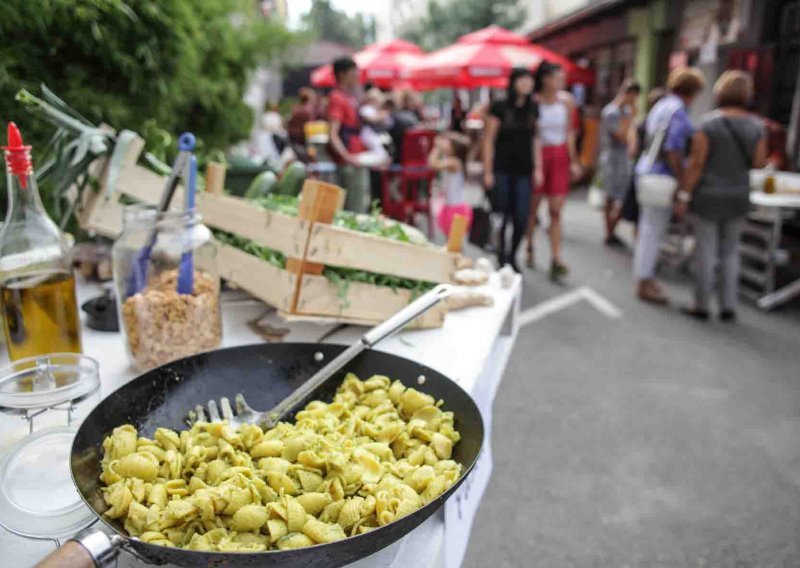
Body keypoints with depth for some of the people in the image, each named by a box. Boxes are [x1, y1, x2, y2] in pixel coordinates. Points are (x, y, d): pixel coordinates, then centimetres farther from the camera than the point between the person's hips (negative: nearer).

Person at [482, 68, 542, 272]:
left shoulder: (533, 109, 9)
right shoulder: (499, 108, -4)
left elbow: (536, 140, 13)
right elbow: (488, 140, -4)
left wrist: (538, 168, 7)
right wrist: (488, 171, -8)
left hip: (524, 171, 4)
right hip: (501, 170, -3)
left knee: (521, 219, 0)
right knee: (501, 216, 1)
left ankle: (512, 256, 19)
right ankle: (501, 256, 19)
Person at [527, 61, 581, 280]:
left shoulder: (567, 101, 2)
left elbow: (570, 131, 8)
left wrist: (573, 161, 5)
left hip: (560, 156, 2)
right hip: (538, 154, -2)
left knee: (556, 210, -3)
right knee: (532, 207, 8)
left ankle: (556, 259, -6)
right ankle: (529, 248, 28)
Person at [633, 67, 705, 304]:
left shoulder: (661, 106, 13)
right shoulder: (678, 111, -16)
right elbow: (674, 152, -21)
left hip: (648, 171, 10)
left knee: (648, 229, 16)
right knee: (653, 231, -2)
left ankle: (644, 277, 27)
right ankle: (645, 284, 6)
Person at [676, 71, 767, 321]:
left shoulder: (708, 122, -12)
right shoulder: (756, 126, -1)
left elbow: (696, 163, -14)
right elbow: (759, 162, 0)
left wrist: (684, 196, -10)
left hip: (708, 196, -4)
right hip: (738, 197, 4)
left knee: (706, 251, 2)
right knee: (730, 251, 13)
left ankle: (701, 305, 8)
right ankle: (728, 306, 15)